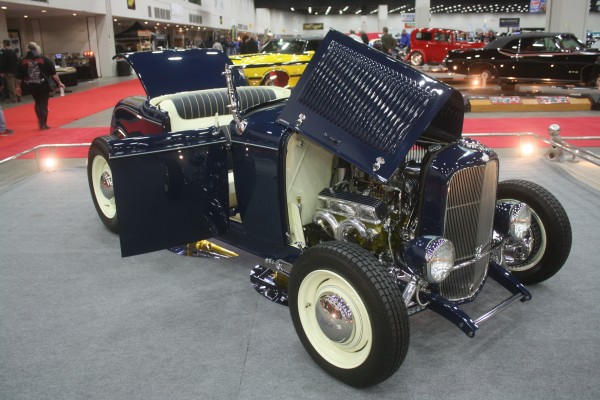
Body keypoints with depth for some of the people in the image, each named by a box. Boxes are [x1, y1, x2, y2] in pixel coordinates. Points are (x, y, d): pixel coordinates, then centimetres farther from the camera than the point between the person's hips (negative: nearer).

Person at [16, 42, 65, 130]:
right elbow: (53, 73, -8)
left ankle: (41, 122, 16)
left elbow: (19, 76, 4)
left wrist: (18, 87, 15)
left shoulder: (23, 61, 1)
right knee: (43, 103, 5)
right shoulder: (43, 59, -6)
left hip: (31, 86, 3)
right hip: (43, 84, -3)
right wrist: (59, 83, -1)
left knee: (38, 103, 19)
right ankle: (43, 124, 5)